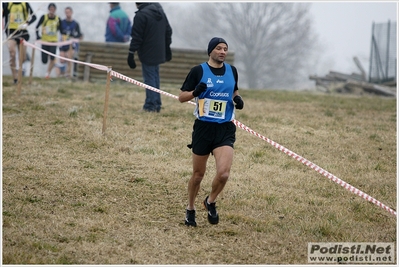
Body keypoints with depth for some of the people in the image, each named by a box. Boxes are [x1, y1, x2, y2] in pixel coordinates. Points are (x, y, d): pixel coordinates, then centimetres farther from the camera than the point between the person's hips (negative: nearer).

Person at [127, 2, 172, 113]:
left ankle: (150, 105, -4)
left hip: (147, 53, -8)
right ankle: (157, 104, 17)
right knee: (155, 77, 15)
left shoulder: (141, 15, -17)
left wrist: (131, 53, -11)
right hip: (159, 52, 8)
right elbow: (168, 30, 17)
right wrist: (167, 48, 25)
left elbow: (136, 37, -17)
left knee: (149, 78, -4)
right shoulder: (160, 11, 8)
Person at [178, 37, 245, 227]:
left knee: (223, 173, -15)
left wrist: (238, 99, 3)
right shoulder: (198, 71, -4)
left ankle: (211, 202, 14)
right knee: (198, 174, 9)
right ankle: (190, 209, 31)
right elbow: (181, 97, 0)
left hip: (225, 129, 2)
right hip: (203, 127, -2)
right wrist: (195, 92, -21)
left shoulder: (232, 71, 7)